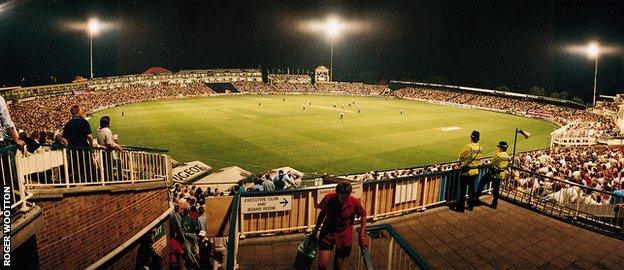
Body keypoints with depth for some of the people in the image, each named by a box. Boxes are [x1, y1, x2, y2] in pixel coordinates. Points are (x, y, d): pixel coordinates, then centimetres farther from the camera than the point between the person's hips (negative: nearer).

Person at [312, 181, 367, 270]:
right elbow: (322, 213, 2)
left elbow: (363, 216, 0)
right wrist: (315, 230, 12)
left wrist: (362, 235, -3)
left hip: (344, 236, 0)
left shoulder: (354, 203, -19)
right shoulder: (328, 198, -17)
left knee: (338, 263, 12)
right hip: (327, 233, 0)